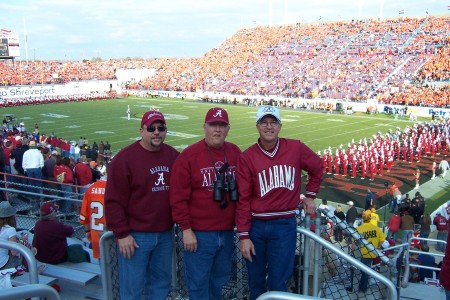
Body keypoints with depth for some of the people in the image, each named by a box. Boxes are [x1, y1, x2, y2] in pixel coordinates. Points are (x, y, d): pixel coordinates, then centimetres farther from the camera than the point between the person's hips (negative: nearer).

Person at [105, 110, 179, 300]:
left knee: (162, 282, 17)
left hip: (165, 234, 5)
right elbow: (114, 201, -12)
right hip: (135, 236, -5)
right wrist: (122, 234, -13)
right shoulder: (125, 158, -11)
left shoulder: (173, 156, 5)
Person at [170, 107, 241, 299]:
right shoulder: (189, 155, -10)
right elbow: (178, 197, -11)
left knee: (220, 280, 21)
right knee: (198, 284, 6)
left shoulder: (235, 153, 4)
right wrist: (186, 229, -12)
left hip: (227, 232, 5)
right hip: (198, 234, -5)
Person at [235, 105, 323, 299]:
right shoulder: (247, 157, -5)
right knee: (255, 282, 14)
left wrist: (310, 196, 16)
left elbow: (317, 168, 17)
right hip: (256, 225, 1)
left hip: (284, 225, 0)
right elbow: (243, 199, -5)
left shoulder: (296, 149, -3)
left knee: (277, 284, 3)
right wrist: (244, 236, -6)